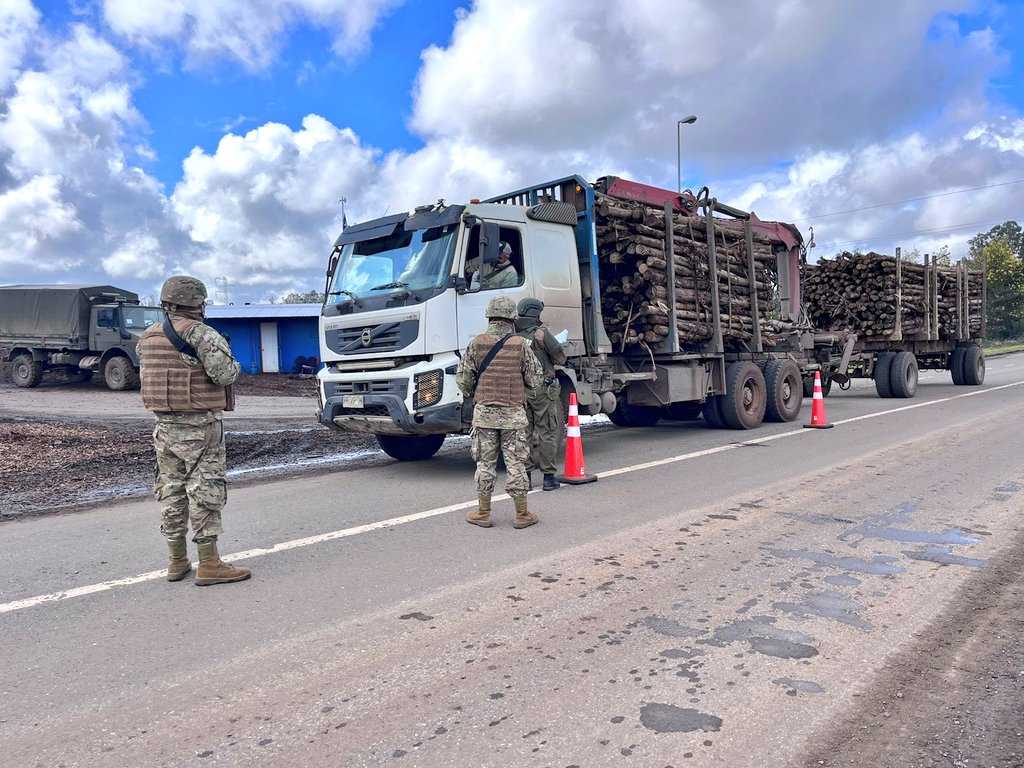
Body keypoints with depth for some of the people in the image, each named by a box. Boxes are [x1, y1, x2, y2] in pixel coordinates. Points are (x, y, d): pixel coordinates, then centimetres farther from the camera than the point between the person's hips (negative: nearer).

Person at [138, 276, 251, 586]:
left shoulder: (148, 337, 10)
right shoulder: (201, 333, -14)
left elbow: (146, 375, 17)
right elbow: (224, 374, -22)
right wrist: (234, 365, -1)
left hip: (165, 426, 7)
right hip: (199, 426, -7)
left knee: (171, 491, 13)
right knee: (205, 491, -3)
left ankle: (177, 561, 22)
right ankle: (209, 565, 0)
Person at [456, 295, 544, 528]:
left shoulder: (477, 343, -2)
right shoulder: (520, 344, -5)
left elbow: (463, 379, 0)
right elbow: (535, 379, -1)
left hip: (484, 412, 1)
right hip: (513, 413, -1)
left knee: (485, 463, 9)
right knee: (516, 463, 6)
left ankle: (483, 513, 16)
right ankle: (522, 515, 12)